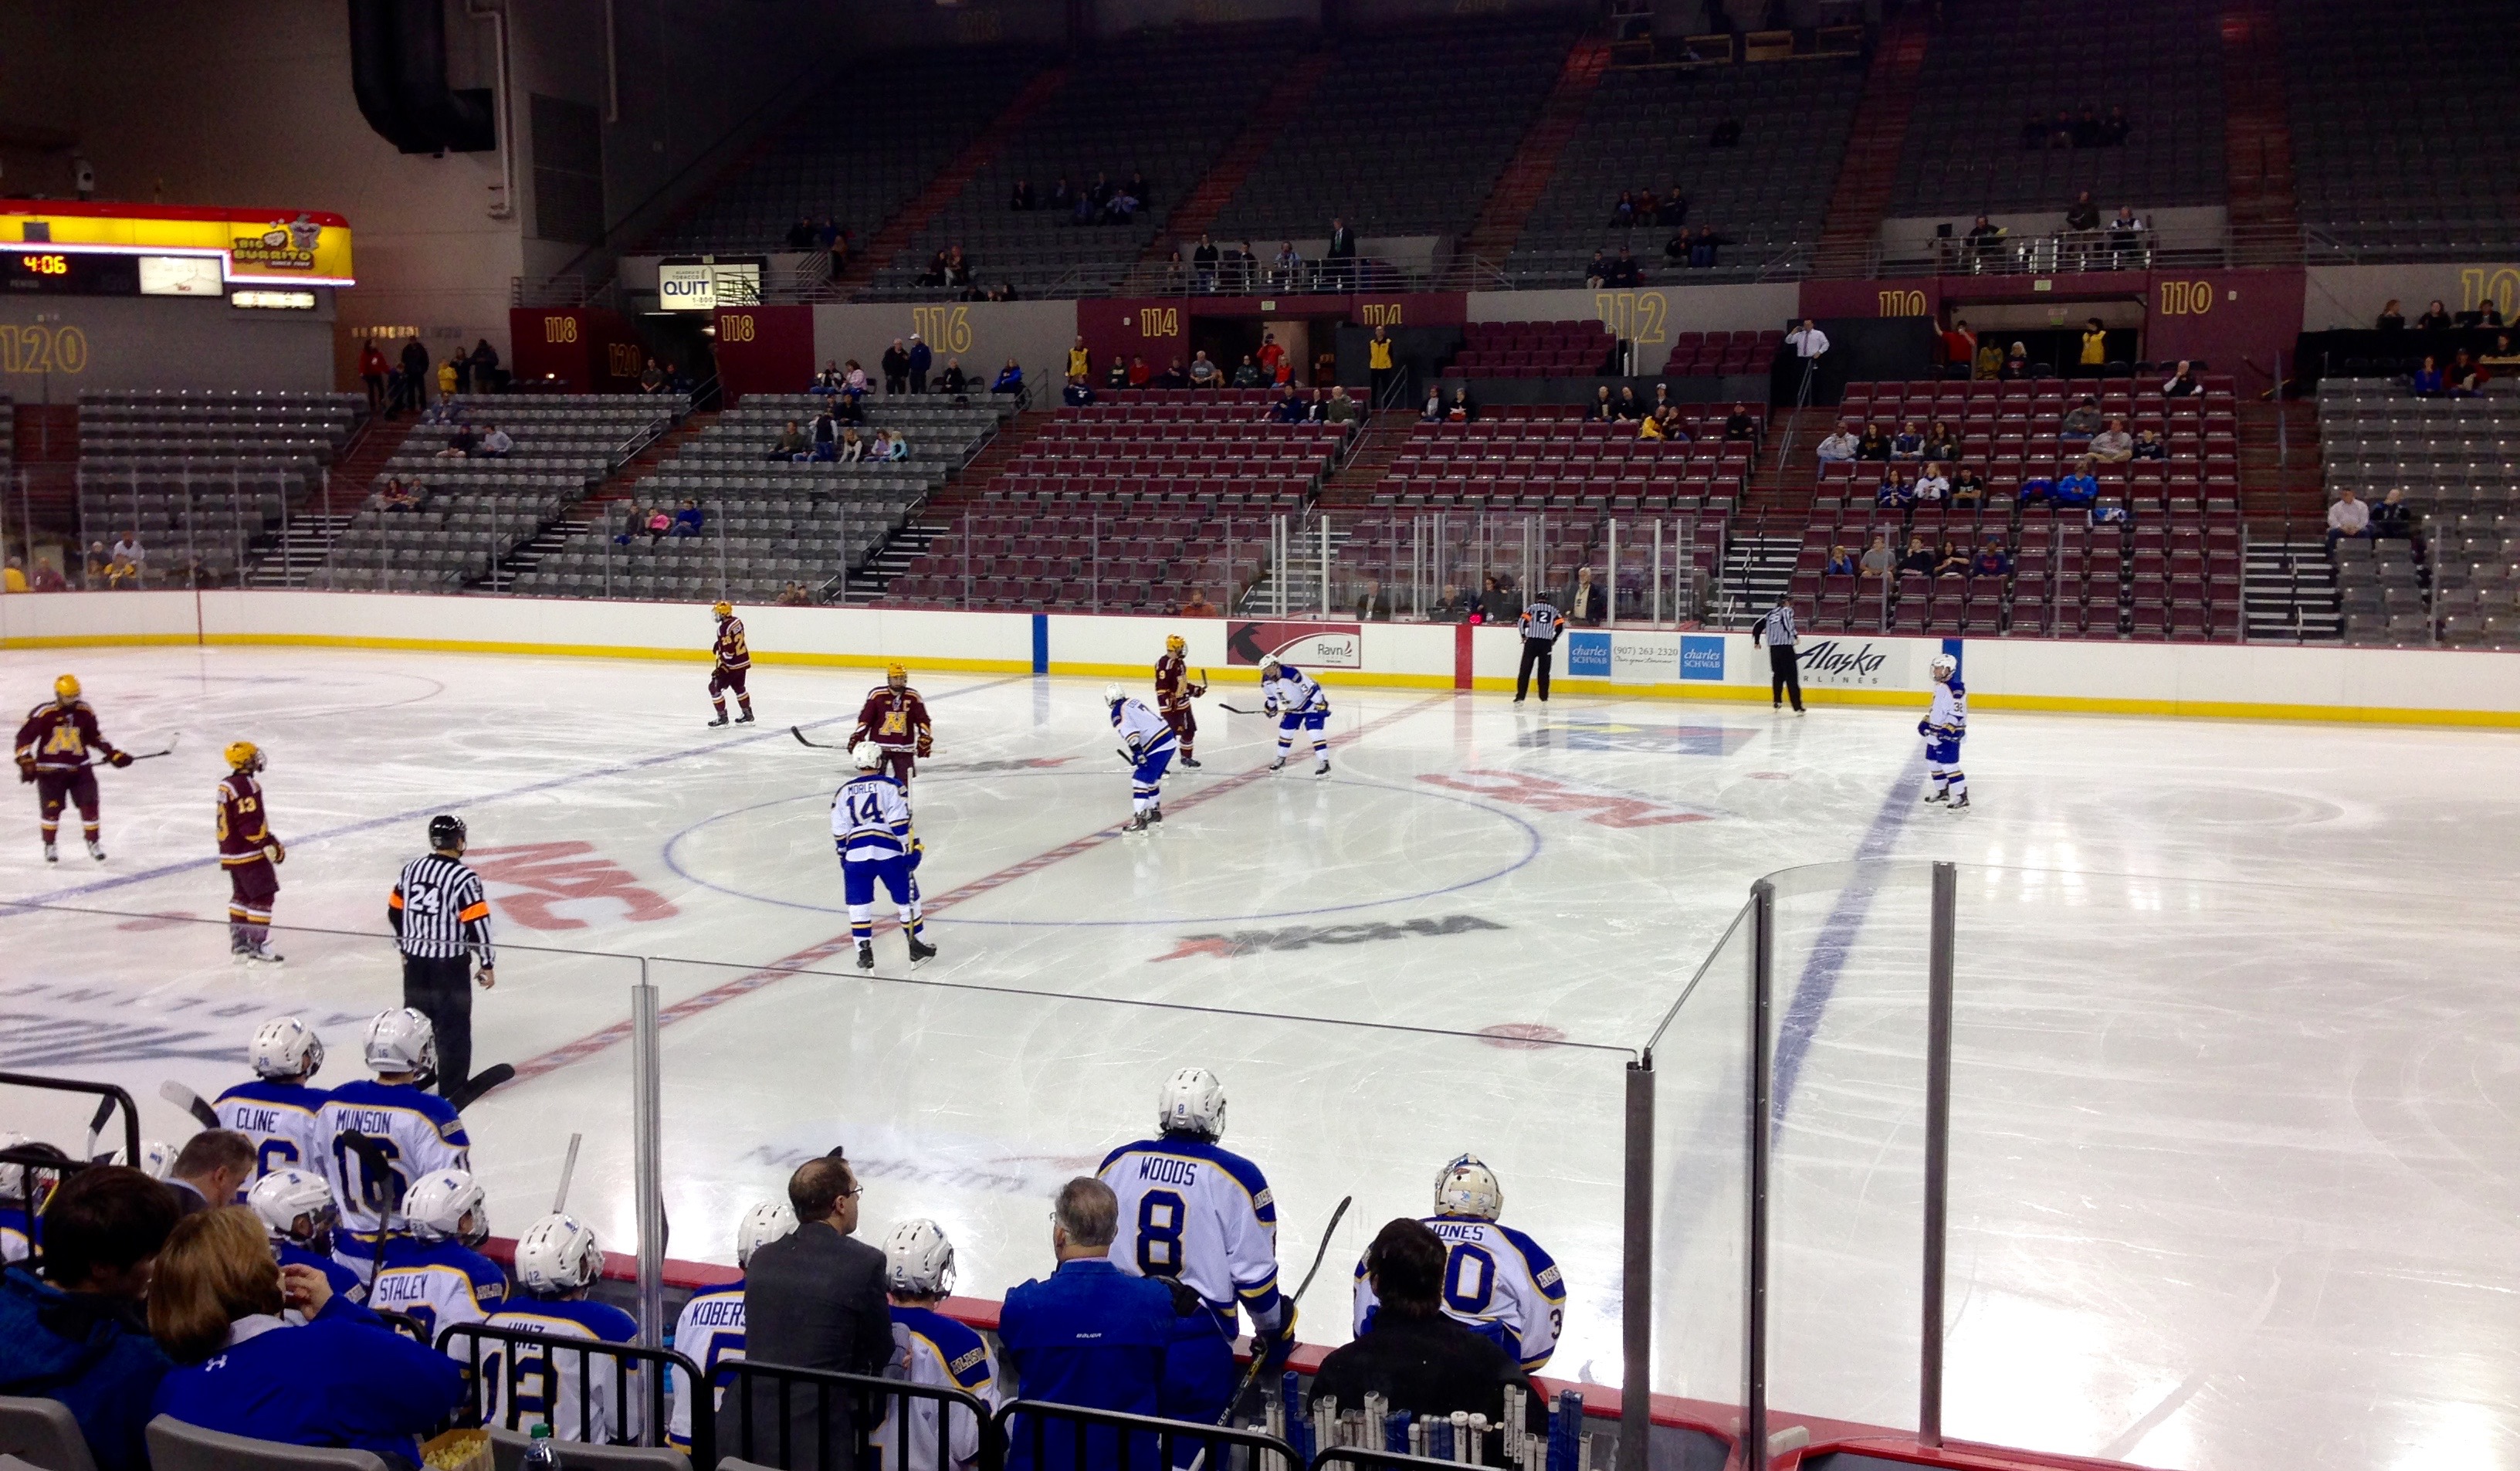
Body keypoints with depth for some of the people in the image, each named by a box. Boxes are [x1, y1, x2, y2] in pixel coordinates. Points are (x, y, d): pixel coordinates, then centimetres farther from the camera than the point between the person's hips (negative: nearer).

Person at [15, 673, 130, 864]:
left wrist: (114, 754, 9)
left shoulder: (85, 712, 2)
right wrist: (26, 762, -16)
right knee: (51, 807, -3)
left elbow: (94, 737, 15)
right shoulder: (43, 713, -11)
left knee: (89, 805, 0)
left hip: (79, 767, 3)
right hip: (50, 769, -3)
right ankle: (50, 846, 16)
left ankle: (94, 842, 16)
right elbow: (24, 737, -7)